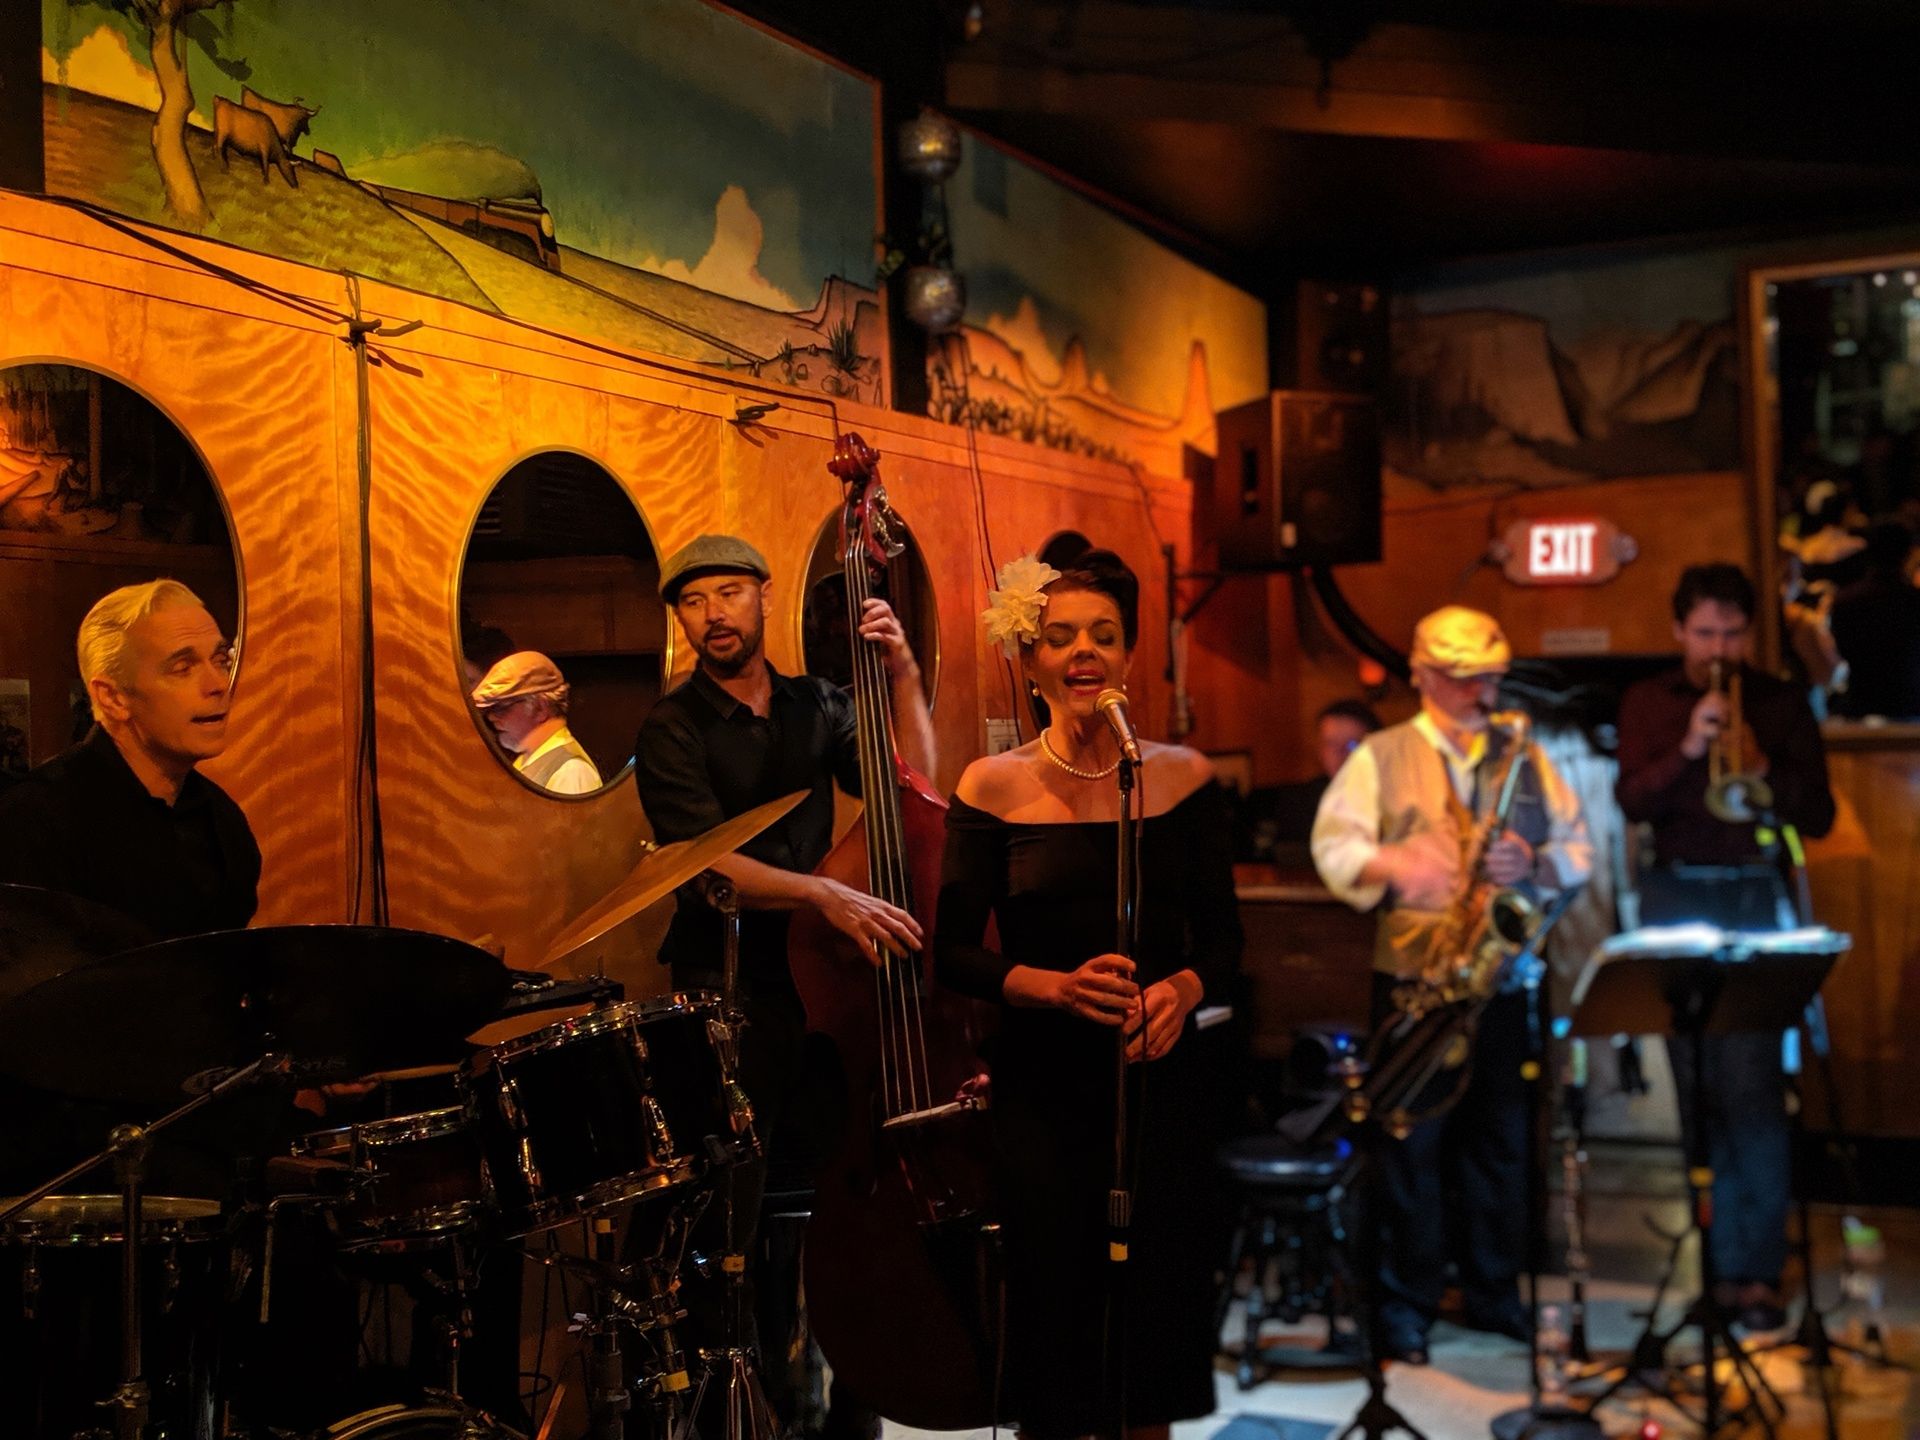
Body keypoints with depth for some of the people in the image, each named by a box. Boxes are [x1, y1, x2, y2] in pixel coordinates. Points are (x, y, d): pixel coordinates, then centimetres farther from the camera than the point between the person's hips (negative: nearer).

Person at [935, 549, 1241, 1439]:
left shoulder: (1182, 777, 4)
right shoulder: (993, 787, -1)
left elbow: (1222, 938, 6)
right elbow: (955, 954, -2)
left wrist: (1183, 989, -16)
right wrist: (1058, 986, -19)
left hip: (1161, 1078, 2)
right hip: (1042, 1089, -1)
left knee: (1154, 1318, 7)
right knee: (1054, 1322, 1)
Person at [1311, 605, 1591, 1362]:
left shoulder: (1526, 759, 13)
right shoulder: (1380, 757, 3)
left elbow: (1577, 847, 8)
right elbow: (1334, 844, -7)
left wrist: (1535, 863, -13)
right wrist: (1393, 866, -26)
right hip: (1412, 973, -3)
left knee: (1500, 1135, 10)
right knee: (1414, 1137, 1)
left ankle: (1494, 1292, 23)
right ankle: (1406, 1303, 11)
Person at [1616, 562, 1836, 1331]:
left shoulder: (1781, 704, 6)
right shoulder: (1647, 703, 8)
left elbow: (1819, 815, 1)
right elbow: (1631, 801, -4)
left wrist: (1764, 768, -16)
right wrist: (1686, 750, -20)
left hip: (1756, 900, -2)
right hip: (1678, 900, 2)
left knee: (1751, 1086, -9)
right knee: (1700, 1086, 5)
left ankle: (1757, 1268, -3)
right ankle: (1728, 1257, 14)